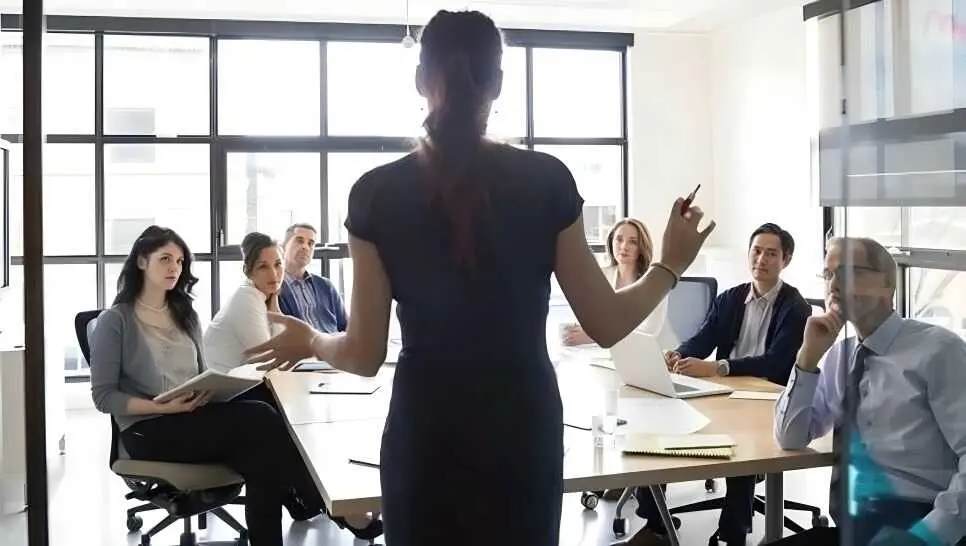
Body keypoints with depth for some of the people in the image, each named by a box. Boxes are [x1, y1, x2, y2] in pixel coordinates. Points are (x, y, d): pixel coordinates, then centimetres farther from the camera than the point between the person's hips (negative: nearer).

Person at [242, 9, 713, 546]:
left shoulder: (377, 193, -7)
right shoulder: (547, 180, -7)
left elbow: (365, 355, -3)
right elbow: (605, 325, -2)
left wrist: (310, 341, 18)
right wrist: (669, 266, 15)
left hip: (425, 443, 0)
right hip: (524, 437, 0)